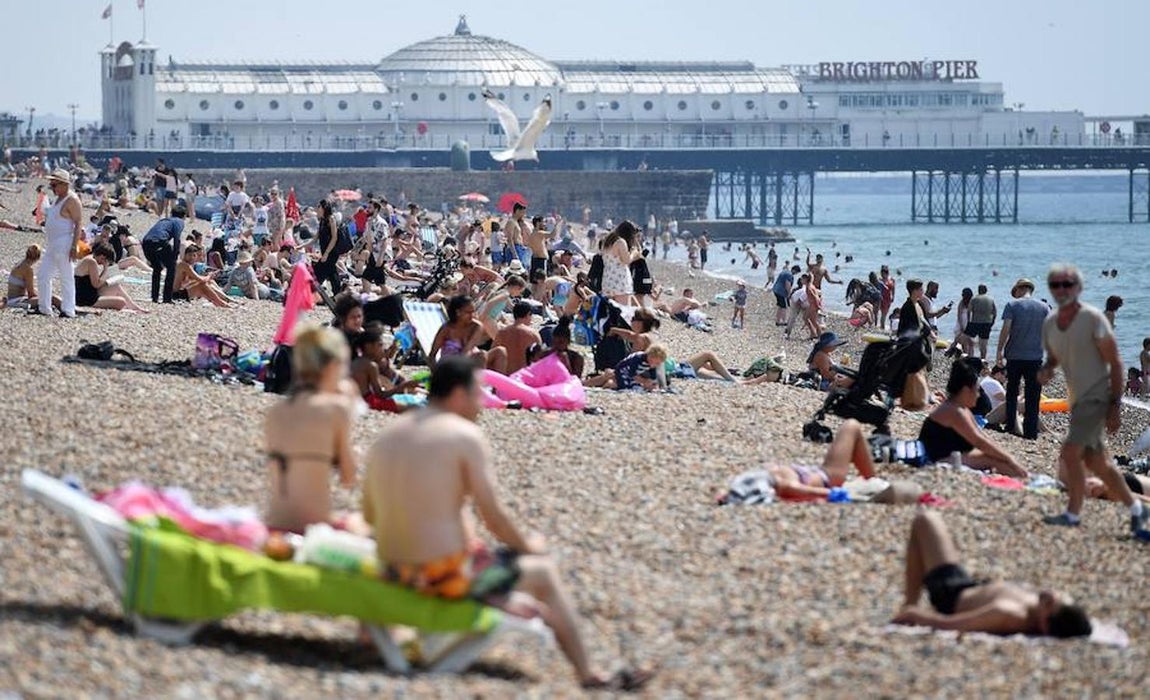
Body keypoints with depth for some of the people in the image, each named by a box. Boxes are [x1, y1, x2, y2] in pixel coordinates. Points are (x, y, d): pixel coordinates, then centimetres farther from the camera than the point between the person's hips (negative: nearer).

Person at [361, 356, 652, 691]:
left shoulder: (387, 435, 7)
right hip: (445, 574, -7)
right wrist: (528, 546, 6)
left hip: (392, 571, 7)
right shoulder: (466, 435, -13)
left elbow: (370, 514, 14)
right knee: (543, 571, 14)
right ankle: (588, 674, 21)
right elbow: (493, 516, -13)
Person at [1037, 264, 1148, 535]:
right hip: (1077, 400, 8)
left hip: (1097, 398, -8)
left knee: (1070, 452, -16)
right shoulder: (1049, 323, 6)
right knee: (1096, 462, 11)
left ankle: (1073, 513, -4)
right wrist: (1046, 370, -4)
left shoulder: (1093, 318, -14)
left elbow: (1115, 363, -13)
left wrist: (1115, 406, -18)